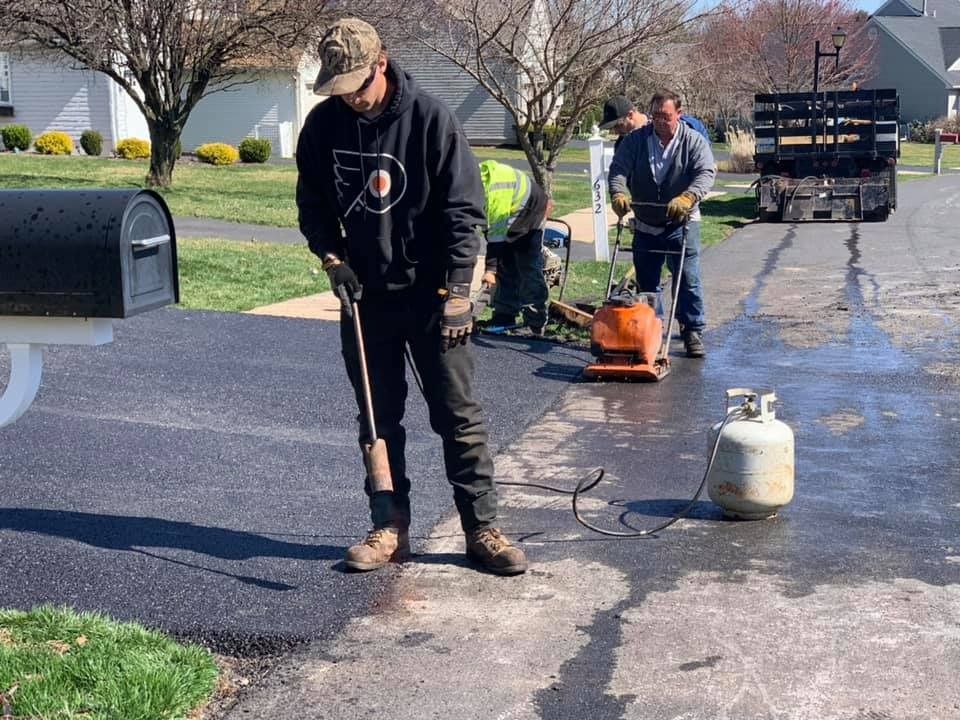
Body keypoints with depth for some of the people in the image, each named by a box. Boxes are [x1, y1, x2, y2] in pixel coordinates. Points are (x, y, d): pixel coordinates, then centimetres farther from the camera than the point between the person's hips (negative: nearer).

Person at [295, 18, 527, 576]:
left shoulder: (430, 118, -13)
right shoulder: (323, 125, -1)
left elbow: (464, 209, -11)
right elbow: (313, 205, 11)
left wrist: (455, 290, -16)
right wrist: (332, 257, -6)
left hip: (431, 295, -3)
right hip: (365, 298, 4)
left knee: (459, 415, 2)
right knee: (378, 418, 10)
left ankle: (482, 528, 12)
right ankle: (391, 528, 21)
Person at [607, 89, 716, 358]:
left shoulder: (694, 141, -7)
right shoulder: (636, 140, -1)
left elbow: (706, 173, -20)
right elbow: (618, 169, -9)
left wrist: (688, 197, -39)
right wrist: (619, 193, -31)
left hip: (681, 224, -3)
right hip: (645, 226, 3)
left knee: (688, 280, -5)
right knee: (646, 283, 9)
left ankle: (693, 333, 3)